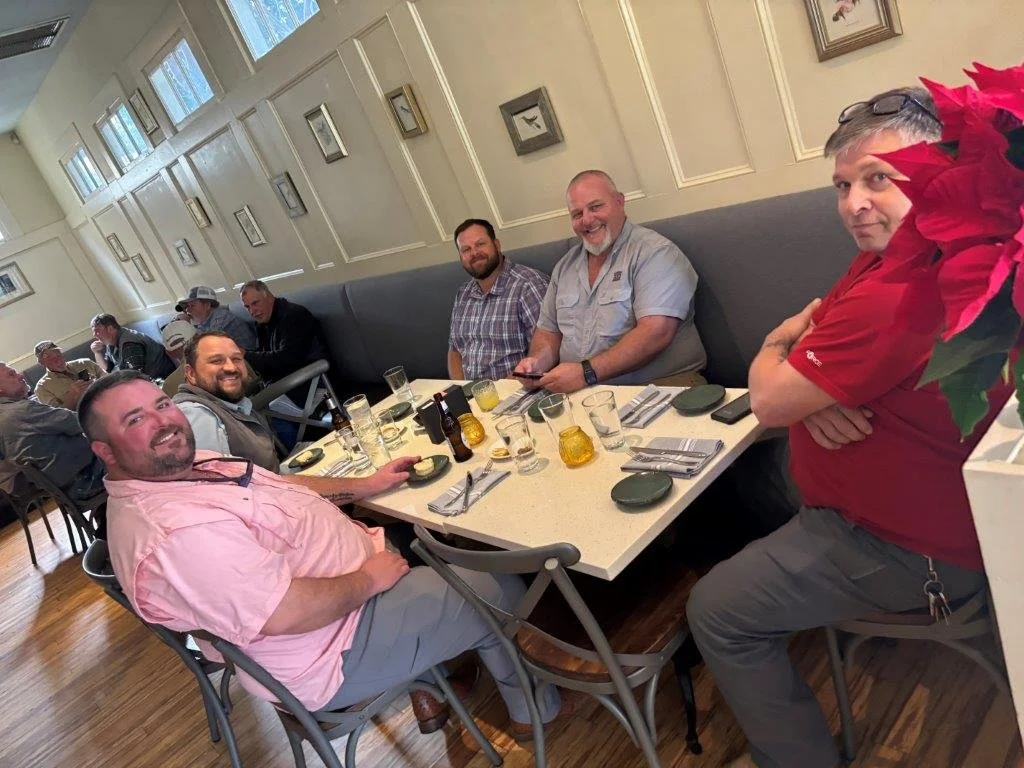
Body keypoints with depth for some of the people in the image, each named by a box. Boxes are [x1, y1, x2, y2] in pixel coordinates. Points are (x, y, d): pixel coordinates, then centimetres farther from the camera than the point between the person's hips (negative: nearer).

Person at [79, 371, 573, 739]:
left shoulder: (184, 465, 1)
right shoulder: (174, 531, -32)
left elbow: (277, 490, 12)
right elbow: (288, 613, -35)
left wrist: (365, 485, 6)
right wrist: (368, 579, -20)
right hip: (334, 653, -10)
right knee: (501, 591, 1)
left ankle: (431, 673, 34)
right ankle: (537, 708, 30)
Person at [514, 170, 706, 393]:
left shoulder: (655, 252, -4)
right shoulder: (565, 266, 19)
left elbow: (656, 333, -17)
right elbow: (548, 330, 23)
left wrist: (586, 372, -22)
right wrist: (537, 361, 0)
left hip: (659, 383, -6)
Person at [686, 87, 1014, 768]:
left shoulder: (898, 297, -34)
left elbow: (769, 400, -27)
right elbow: (806, 330, 6)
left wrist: (777, 350, -3)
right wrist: (812, 387, -17)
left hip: (913, 548, -10)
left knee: (717, 610, -4)